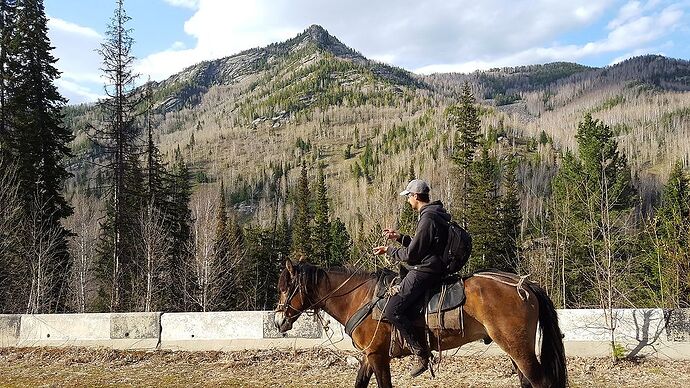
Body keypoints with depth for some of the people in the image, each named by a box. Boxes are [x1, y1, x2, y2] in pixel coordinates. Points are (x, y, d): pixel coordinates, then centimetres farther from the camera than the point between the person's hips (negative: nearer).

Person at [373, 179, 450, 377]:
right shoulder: (435, 214, 15)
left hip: (424, 271, -11)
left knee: (392, 310, -15)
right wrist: (400, 238, 16)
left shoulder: (428, 219, -18)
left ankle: (420, 353, -9)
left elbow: (411, 255, -17)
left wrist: (389, 250, -4)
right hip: (431, 266, 11)